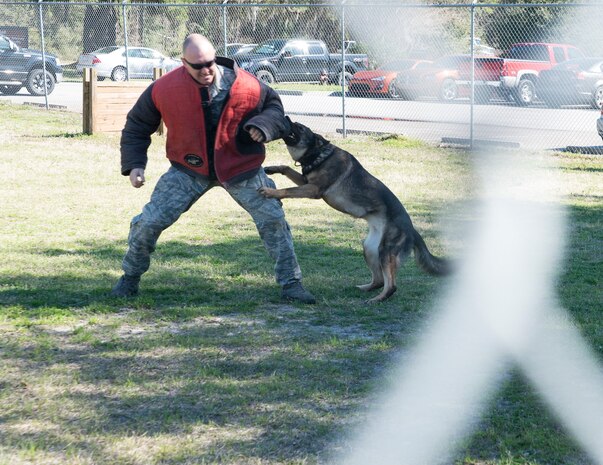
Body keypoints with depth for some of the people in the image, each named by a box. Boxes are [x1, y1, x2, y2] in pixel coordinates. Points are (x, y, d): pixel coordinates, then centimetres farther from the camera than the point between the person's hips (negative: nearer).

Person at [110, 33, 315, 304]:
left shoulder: (245, 86, -18)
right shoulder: (163, 89, -17)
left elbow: (273, 105, 2)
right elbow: (137, 126, -1)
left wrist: (262, 125, -20)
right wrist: (133, 164, -12)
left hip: (240, 166, 0)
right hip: (189, 168, 0)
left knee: (273, 219, -6)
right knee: (150, 221, -5)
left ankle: (290, 284, 9)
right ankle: (130, 277, 19)